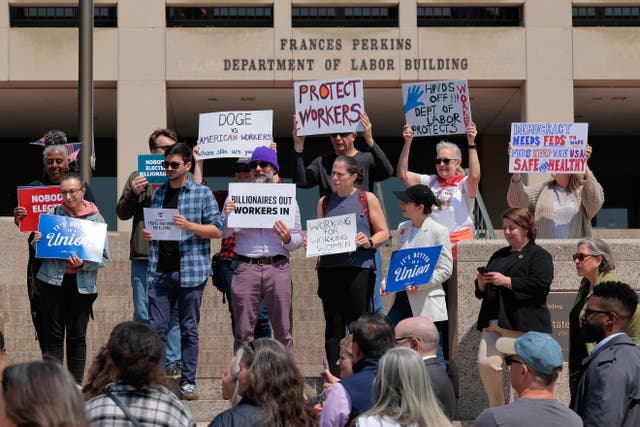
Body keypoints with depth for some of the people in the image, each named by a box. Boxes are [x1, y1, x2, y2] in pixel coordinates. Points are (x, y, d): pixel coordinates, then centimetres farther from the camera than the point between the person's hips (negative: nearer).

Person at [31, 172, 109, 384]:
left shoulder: (96, 219, 1)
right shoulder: (52, 213, 4)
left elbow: (104, 258, -1)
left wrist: (83, 264, -18)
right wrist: (37, 241, -12)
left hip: (81, 284, 0)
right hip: (52, 281, 0)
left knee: (77, 337, 7)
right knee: (53, 337, 0)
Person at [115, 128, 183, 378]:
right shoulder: (137, 177, 13)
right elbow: (122, 213, 10)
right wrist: (133, 193, -9)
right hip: (144, 255, 0)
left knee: (175, 312, 1)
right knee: (143, 315, 2)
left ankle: (173, 364, 7)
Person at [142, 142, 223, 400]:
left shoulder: (202, 194, 2)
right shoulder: (158, 194, 16)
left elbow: (217, 230, -2)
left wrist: (189, 225, -15)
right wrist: (147, 234, 2)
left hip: (190, 270, -4)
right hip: (160, 270, 4)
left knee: (189, 329, 2)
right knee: (156, 327, 0)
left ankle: (188, 382, 8)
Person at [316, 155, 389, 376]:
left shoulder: (368, 199, 5)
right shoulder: (325, 202, 14)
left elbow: (383, 232, 5)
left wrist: (370, 242, -14)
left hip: (359, 267, -3)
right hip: (329, 267, 3)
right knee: (333, 324, 4)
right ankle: (334, 376, 8)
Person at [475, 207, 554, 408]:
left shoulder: (539, 255, 3)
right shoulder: (499, 255, 25)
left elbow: (540, 285, -14)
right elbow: (482, 292, 31)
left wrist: (506, 281, -15)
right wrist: (482, 283, 6)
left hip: (521, 323, -6)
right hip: (493, 322, 6)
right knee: (485, 363, -8)